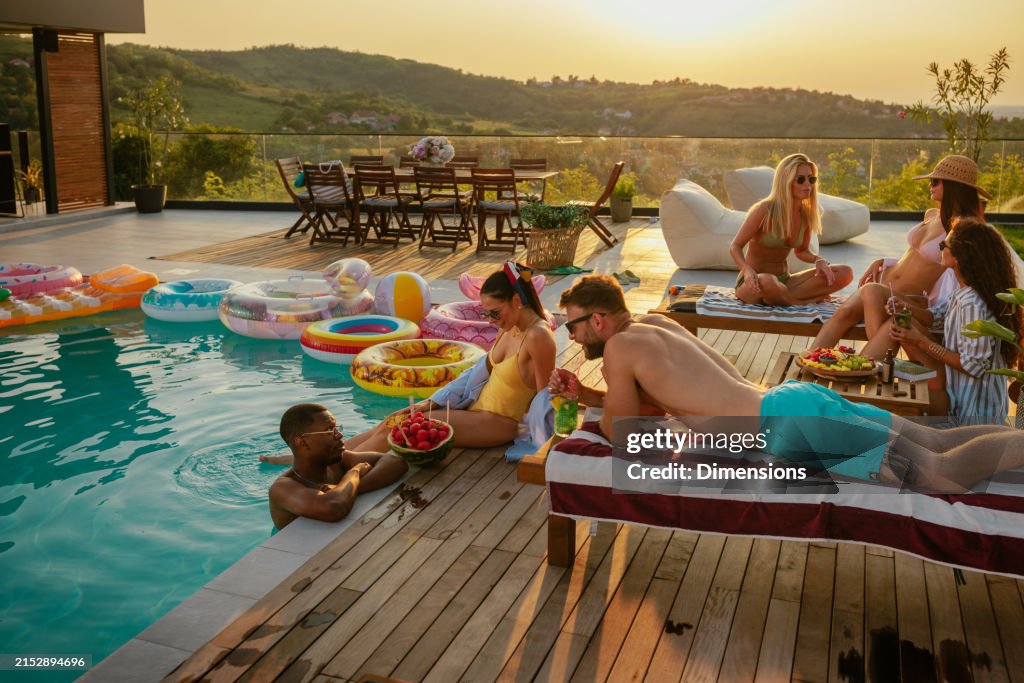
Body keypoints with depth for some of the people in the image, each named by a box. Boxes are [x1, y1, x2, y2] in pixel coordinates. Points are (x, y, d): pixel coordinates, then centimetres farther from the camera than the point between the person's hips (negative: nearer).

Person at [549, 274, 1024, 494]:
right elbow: (649, 401, 29)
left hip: (785, 423, -9)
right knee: (940, 443, 11)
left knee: (946, 472, -10)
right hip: (794, 397, 9)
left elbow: (623, 434, -3)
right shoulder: (655, 324, 17)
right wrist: (583, 394, 20)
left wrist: (596, 414, 17)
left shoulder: (620, 347, -9)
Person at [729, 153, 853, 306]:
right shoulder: (764, 210, -15)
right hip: (754, 282, -6)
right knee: (767, 281, -43)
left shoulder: (806, 214, 1)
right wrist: (747, 270, -33)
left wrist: (819, 260, -7)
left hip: (783, 281, 6)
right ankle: (808, 300, -12)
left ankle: (778, 299, -18)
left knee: (845, 273, -9)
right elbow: (735, 247, -12)